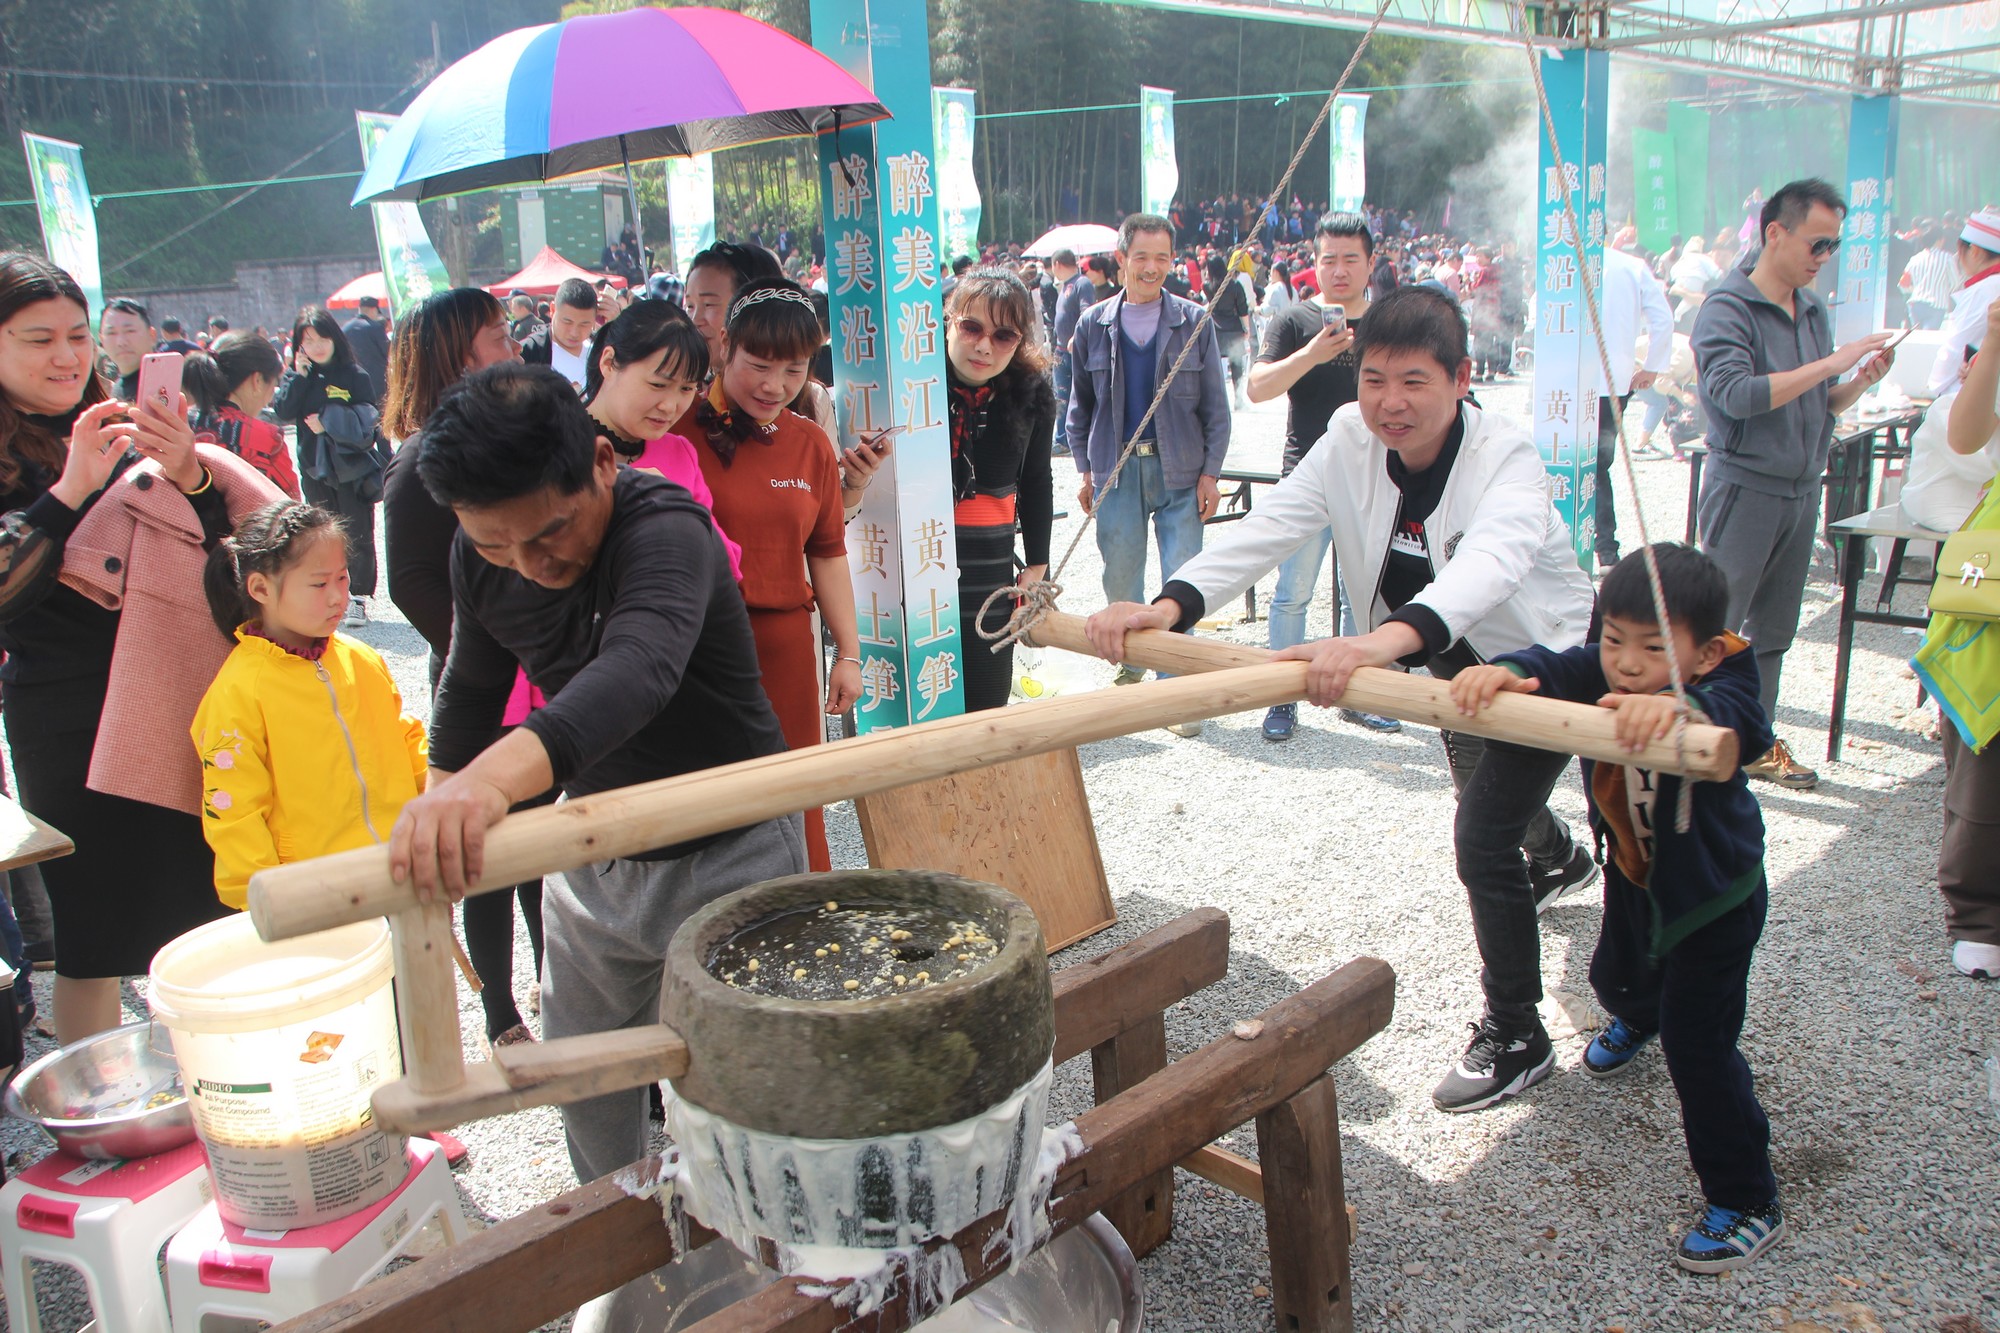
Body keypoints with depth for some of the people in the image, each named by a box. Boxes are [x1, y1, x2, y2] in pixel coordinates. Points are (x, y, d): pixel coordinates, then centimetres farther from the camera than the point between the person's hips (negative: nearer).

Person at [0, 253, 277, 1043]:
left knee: (203, 925, 11)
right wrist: (70, 489, -20)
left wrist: (190, 472, -17)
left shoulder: (128, 435, 9)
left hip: (181, 705, 3)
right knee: (92, 946, 6)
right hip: (72, 731, -3)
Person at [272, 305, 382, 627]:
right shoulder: (297, 376, 5)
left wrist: (328, 421, -11)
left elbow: (366, 418, -8)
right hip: (315, 468, 4)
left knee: (357, 536, 1)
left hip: (352, 467, -4)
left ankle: (359, 599, 8)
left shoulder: (354, 375, -6)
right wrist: (299, 376, -12)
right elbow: (283, 411, -7)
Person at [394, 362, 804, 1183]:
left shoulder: (666, 529, -30)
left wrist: (497, 774, -67)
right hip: (591, 860, 6)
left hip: (726, 856, -6)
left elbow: (639, 668, -51)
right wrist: (440, 808, 9)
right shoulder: (480, 556, -8)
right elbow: (472, 687, 11)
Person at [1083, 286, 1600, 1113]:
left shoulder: (1505, 456, -33)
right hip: (1460, 664, 7)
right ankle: (1558, 858, 68)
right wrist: (1172, 603, -50)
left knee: (1482, 841, -17)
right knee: (1482, 791, 30)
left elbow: (1491, 560, -54)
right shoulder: (1350, 441, -19)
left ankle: (1515, 1039, 4)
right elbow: (1268, 528, -31)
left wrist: (1389, 639, -74)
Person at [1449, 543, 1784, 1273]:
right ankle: (1638, 1019, 68)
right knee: (1615, 975, 30)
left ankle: (1747, 1203, 9)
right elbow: (1552, 670, -40)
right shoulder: (1601, 674, -22)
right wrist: (1502, 671, -64)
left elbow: (1739, 721, -57)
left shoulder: (1716, 694, -35)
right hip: (1634, 875, 6)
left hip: (1715, 892, -6)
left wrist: (1675, 707, -80)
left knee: (1698, 1043, -8)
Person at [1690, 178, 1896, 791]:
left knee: (1773, 630, 12)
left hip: (1802, 492, 7)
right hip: (1744, 488, -7)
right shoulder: (1727, 308, -10)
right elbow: (1737, 394, -24)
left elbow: (1825, 404, 17)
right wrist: (1831, 362, -22)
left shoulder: (1814, 309, 12)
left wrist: (1861, 382, -3)